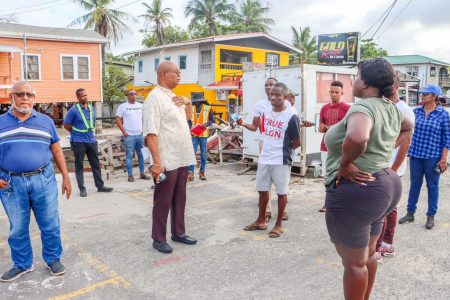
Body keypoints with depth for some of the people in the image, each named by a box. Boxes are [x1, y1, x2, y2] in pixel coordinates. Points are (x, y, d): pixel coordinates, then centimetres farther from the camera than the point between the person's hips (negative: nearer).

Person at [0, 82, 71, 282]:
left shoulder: (46, 121, 7)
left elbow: (57, 151, 9)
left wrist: (66, 177, 6)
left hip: (43, 179, 0)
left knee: (50, 225, 7)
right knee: (17, 228, 12)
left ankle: (53, 259, 24)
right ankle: (22, 264, 29)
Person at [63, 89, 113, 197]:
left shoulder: (92, 108, 7)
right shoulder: (74, 110, -11)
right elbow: (66, 125, -5)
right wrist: (76, 133, 2)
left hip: (92, 140, 5)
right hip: (79, 141, -5)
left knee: (96, 164, 10)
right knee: (79, 165, 4)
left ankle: (100, 186, 18)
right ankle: (82, 188, 12)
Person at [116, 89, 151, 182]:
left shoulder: (141, 105, 9)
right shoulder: (123, 106, -2)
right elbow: (118, 120, -5)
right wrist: (124, 132, -11)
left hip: (140, 134, 4)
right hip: (129, 136, -4)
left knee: (141, 154, 9)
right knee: (129, 155, -1)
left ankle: (142, 173, 18)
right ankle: (130, 175, 6)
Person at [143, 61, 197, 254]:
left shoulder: (174, 97, 13)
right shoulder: (155, 98, -15)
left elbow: (188, 117, 28)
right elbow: (151, 134, -21)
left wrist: (188, 102, 8)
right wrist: (157, 162, -26)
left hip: (182, 159, 8)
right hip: (166, 162, -8)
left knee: (179, 199, 17)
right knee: (163, 202, 4)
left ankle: (178, 232, 31)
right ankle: (158, 239, 17)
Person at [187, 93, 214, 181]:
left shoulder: (207, 108, 3)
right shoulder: (191, 108, 8)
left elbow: (212, 120, 5)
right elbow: (189, 120, 10)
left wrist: (206, 124, -14)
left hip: (203, 134, 0)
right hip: (194, 135, 0)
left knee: (203, 154, 6)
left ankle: (202, 172, 15)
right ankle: (190, 173, -5)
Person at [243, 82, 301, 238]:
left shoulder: (291, 116, -15)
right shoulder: (266, 112, 4)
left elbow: (297, 142, -9)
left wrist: (282, 151, 2)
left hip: (281, 162, -6)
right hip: (264, 159, 7)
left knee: (281, 192, 7)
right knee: (262, 190, 15)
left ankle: (279, 224, 21)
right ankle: (261, 221, 31)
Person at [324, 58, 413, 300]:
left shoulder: (364, 107, -20)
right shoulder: (391, 109, 8)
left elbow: (357, 137, -42)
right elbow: (408, 128, 30)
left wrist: (345, 163, -24)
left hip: (355, 191, -10)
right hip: (384, 186, 10)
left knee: (354, 262, 6)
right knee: (368, 253, 24)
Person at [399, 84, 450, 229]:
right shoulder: (416, 111, 2)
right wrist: (409, 151, 10)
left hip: (433, 157, -3)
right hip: (415, 155, 3)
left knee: (432, 186, 10)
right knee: (414, 184, 12)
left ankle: (431, 216, 22)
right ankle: (410, 213, 23)